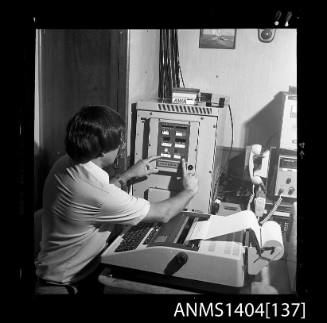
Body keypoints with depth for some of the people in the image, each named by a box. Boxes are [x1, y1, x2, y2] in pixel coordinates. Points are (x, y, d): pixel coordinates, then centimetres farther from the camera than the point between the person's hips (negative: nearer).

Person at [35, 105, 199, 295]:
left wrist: (128, 175, 10)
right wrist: (190, 191, -1)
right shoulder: (99, 195, -33)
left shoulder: (65, 164, -6)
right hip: (67, 285, -8)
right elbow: (163, 214, -19)